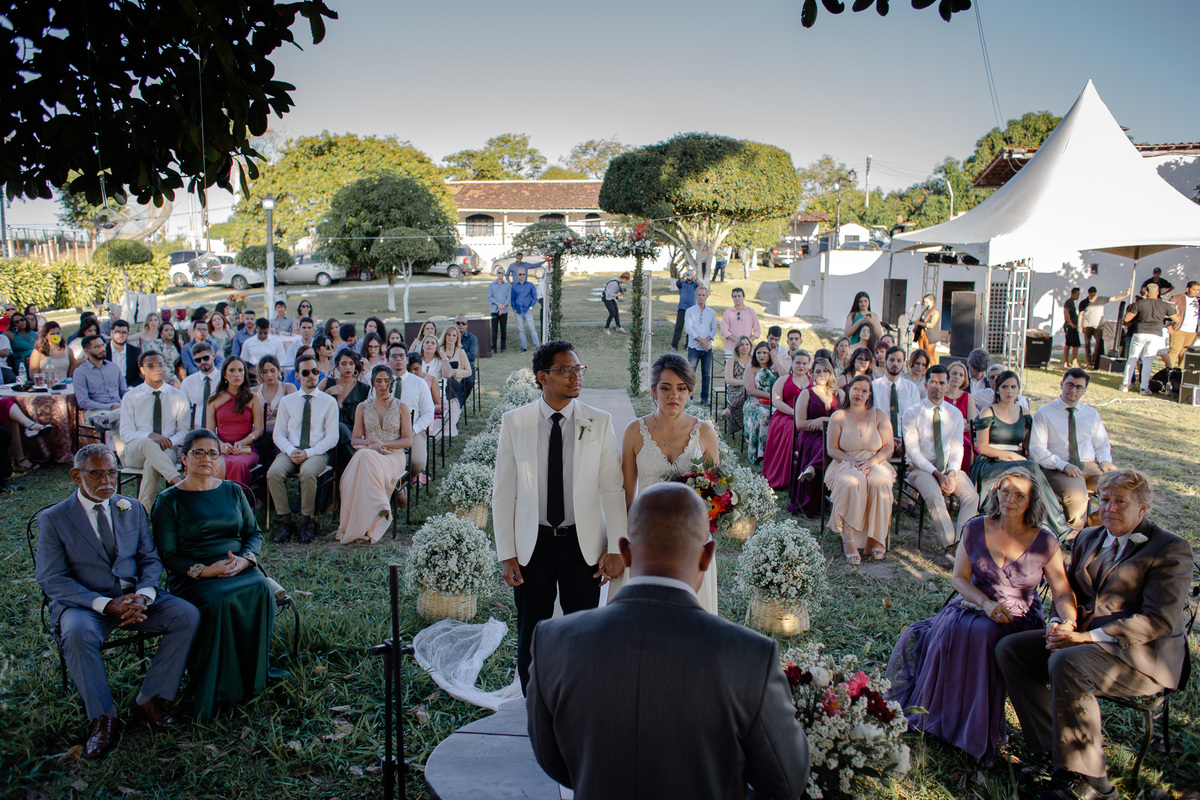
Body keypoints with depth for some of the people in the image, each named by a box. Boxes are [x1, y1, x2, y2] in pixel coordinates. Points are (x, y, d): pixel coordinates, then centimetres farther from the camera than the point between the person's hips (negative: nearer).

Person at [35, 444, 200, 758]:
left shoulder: (132, 509, 12)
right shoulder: (53, 519, -1)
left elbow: (150, 559, 10)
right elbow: (51, 579, -8)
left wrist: (143, 596, -13)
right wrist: (105, 604, -21)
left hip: (134, 598, 4)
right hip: (84, 603, -3)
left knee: (187, 614, -20)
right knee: (78, 633, -37)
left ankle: (148, 700, -10)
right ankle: (103, 717, -18)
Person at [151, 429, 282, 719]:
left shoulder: (232, 491, 17)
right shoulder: (169, 501, 6)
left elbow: (254, 533, 16)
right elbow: (167, 555, 0)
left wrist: (245, 559, -7)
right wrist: (204, 571, -16)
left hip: (239, 568, 3)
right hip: (193, 575, -3)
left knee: (260, 590, -32)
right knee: (218, 601, -36)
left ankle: (255, 672, -19)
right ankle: (215, 687, -23)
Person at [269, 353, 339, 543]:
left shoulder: (329, 402, 6)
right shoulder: (287, 401, 13)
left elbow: (332, 438, 1)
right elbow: (278, 434, 10)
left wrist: (308, 453, -14)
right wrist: (290, 451, -12)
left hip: (316, 453, -2)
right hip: (290, 451, 2)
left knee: (307, 472, -36)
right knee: (274, 473, -29)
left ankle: (306, 522, -19)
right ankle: (287, 522, -17)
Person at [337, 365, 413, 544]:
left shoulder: (401, 407, 12)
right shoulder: (363, 407, 19)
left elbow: (408, 441, 4)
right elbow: (354, 440, 13)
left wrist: (382, 443, -11)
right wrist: (369, 443, -10)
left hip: (393, 457, -2)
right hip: (368, 455, 2)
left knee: (365, 457, -37)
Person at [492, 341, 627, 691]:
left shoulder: (599, 422, -4)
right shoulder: (514, 422, -3)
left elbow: (613, 490, -3)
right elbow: (502, 492, -1)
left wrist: (616, 548, -8)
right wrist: (506, 553, -4)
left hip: (583, 542, 0)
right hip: (532, 543, 0)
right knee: (531, 636, 10)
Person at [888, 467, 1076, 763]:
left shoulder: (1045, 543, -5)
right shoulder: (975, 530, 0)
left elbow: (1063, 595, -5)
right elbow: (960, 578, 1)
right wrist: (986, 603, -18)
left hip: (1019, 618, -2)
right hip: (974, 604, 2)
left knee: (981, 633, -35)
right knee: (949, 629, -32)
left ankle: (977, 729, -19)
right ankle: (937, 713, -15)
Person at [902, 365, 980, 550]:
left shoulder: (955, 414, 9)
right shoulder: (912, 414, -4)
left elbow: (957, 449, 6)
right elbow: (913, 451, -9)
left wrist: (952, 473, -14)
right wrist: (937, 474, -19)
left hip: (949, 468, 4)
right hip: (921, 468, -4)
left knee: (971, 496, -23)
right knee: (934, 496, -34)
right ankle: (950, 542, -24)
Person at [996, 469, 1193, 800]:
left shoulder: (1171, 549, -7)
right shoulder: (1088, 538, 16)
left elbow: (1160, 620, -17)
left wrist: (1087, 637, -22)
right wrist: (1061, 623, -2)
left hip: (1141, 654, -8)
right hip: (1083, 640, 8)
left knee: (1066, 663, -34)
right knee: (1009, 648, -8)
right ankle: (1050, 750, -5)